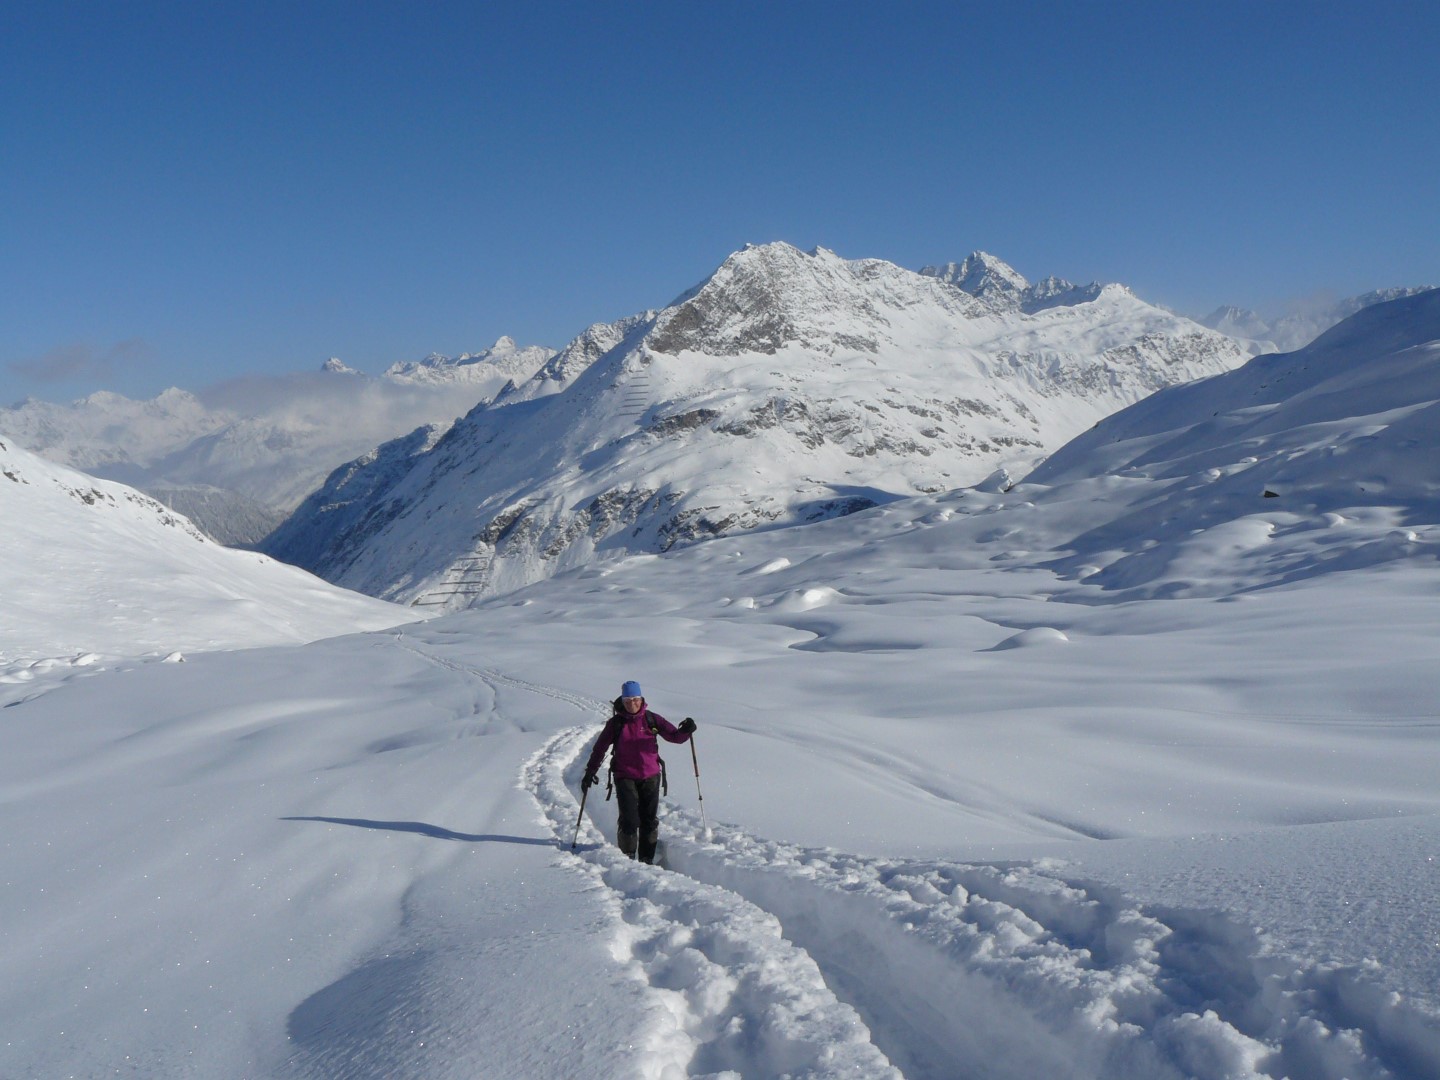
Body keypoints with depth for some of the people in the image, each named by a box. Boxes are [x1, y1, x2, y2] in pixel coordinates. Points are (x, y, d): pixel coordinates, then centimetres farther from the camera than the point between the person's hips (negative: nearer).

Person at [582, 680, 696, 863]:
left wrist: (685, 731, -22)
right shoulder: (615, 723, 0)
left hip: (650, 777, 2)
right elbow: (600, 747, 8)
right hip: (625, 778, -2)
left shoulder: (651, 719, 1)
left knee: (650, 821, 6)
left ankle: (647, 860, 18)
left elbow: (674, 736, -1)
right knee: (629, 821, -11)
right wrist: (590, 771, 6)